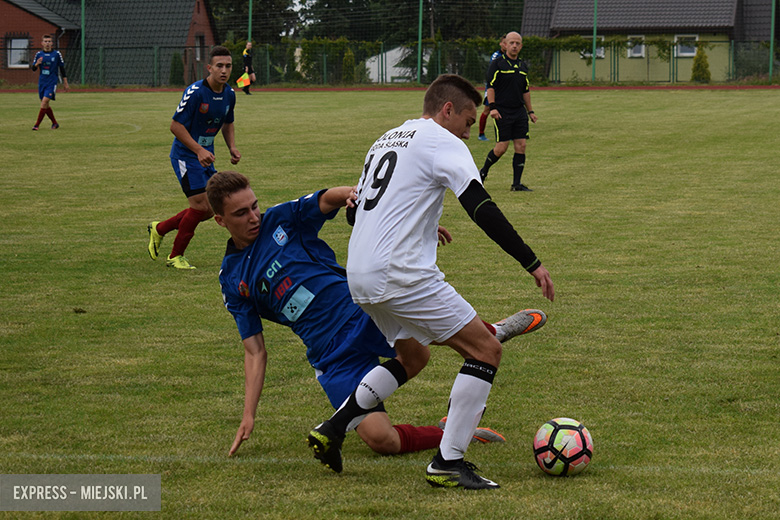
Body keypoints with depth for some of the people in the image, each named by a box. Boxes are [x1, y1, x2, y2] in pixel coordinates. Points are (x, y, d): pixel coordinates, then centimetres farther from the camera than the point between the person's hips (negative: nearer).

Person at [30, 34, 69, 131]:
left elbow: (62, 68, 6)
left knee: (44, 102, -17)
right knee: (45, 105, 8)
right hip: (42, 82, 4)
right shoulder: (39, 54, 5)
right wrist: (36, 64, -17)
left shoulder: (57, 54, -1)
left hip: (52, 82, -4)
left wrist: (65, 83, 7)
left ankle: (37, 124, -14)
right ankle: (55, 123, 25)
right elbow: (33, 69, 7)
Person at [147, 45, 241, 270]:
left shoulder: (229, 94, 2)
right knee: (200, 205, -12)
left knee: (209, 210, 7)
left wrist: (232, 147, 2)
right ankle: (175, 256, 4)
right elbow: (176, 126, -20)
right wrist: (199, 150, -27)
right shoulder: (195, 92, -21)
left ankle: (159, 229, 28)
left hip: (206, 155, 8)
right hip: (185, 156, -8)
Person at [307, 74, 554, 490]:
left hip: (359, 278, 9)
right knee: (486, 350, -3)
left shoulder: (386, 141, 23)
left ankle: (332, 429, 20)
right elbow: (481, 209, -14)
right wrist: (532, 263, -13)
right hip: (401, 274, -9)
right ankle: (448, 463, -8)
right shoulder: (442, 142, -3)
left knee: (413, 354, 29)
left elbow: (356, 209, 31)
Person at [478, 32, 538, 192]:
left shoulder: (522, 66, 15)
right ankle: (483, 171, 18)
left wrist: (530, 111, 20)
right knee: (501, 147, -8)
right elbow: (490, 87, -7)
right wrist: (492, 107, -17)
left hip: (519, 112, 6)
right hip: (502, 112, -6)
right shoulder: (497, 64, -4)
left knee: (521, 146, -3)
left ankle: (517, 183, 1)